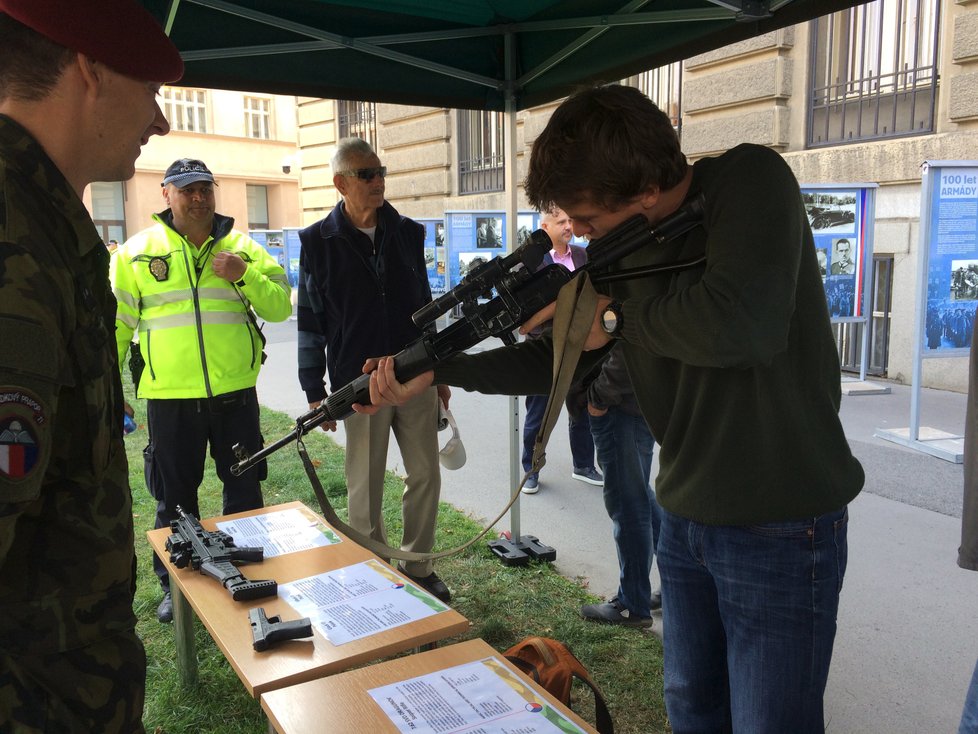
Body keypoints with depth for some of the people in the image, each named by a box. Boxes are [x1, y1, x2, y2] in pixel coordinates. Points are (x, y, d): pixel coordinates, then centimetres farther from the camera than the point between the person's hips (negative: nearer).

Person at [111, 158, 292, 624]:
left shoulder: (243, 247, 5)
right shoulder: (137, 251, 2)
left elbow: (280, 307, 1)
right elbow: (117, 324, 5)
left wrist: (245, 275, -15)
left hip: (236, 392, 1)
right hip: (169, 397, -1)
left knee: (245, 489, 13)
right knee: (174, 497, 12)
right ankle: (175, 584, 30)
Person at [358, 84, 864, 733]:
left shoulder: (751, 182, -17)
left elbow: (741, 325, -34)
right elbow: (553, 358, 10)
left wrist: (616, 317, -17)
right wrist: (432, 370, 1)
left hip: (781, 526, -7)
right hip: (686, 517, 7)